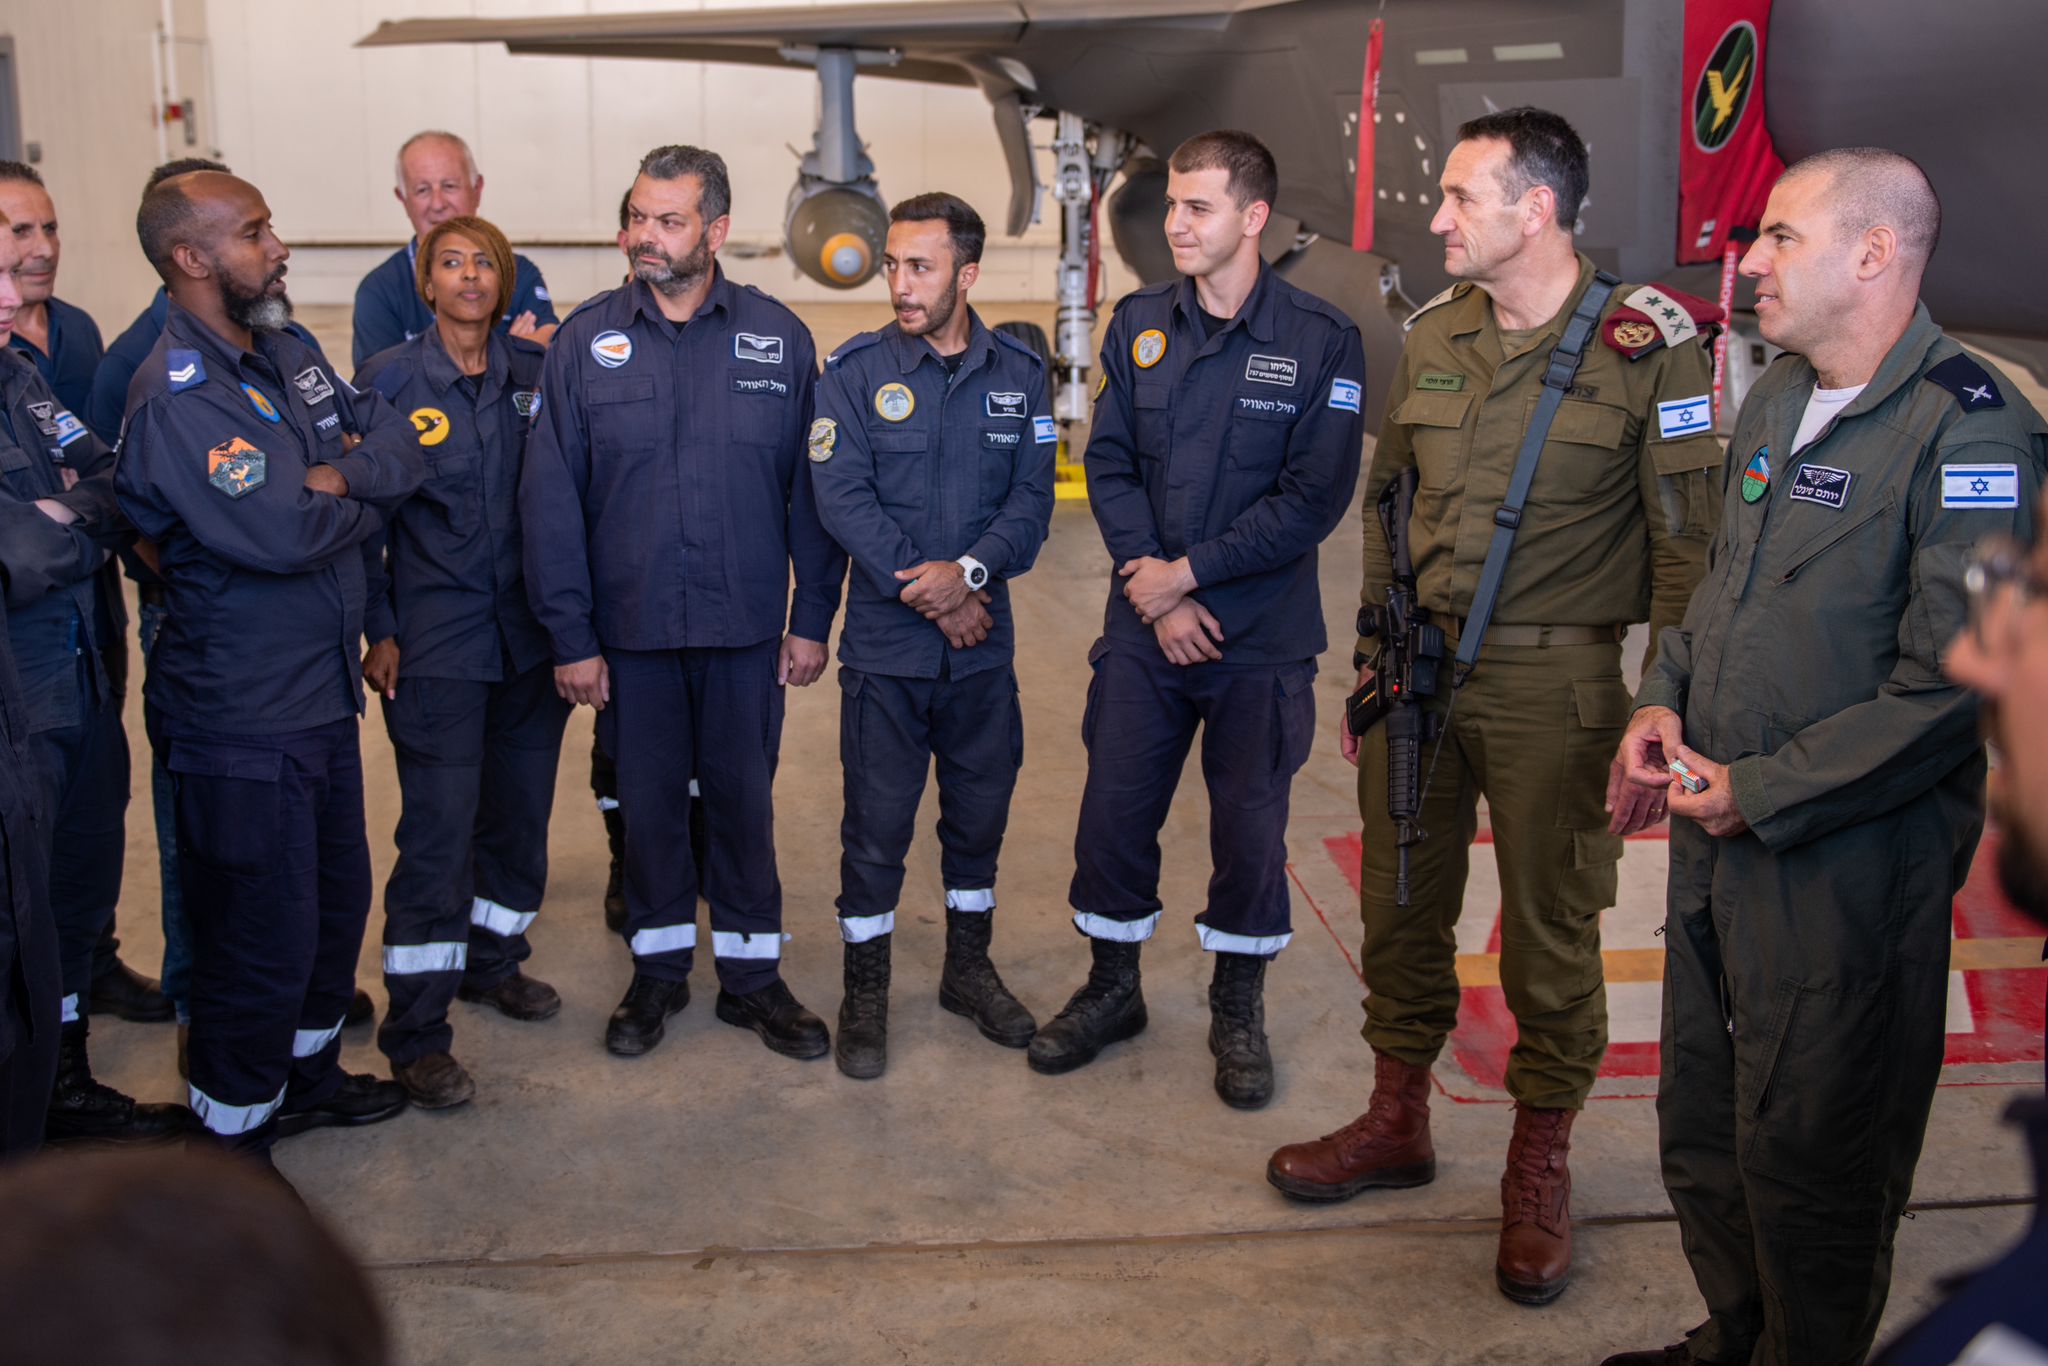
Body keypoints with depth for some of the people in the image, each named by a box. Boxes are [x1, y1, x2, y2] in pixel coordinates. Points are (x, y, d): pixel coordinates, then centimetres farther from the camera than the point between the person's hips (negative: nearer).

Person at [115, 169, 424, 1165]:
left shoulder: (284, 355, 9)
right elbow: (280, 534, -30)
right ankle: (235, 1135, 20)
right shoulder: (174, 399, -21)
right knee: (260, 932, 2)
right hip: (240, 717, -9)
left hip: (321, 690, 9)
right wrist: (369, 502, -10)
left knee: (338, 897, 23)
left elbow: (400, 442, 3)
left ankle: (307, 1072, 44)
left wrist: (342, 475, -18)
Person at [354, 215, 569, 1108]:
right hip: (435, 640, -4)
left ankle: (492, 958, 35)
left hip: (532, 630, 4)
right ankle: (416, 1034, 2)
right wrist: (378, 630, -5)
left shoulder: (537, 374, 5)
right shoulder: (389, 381, -3)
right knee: (438, 825, -6)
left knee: (521, 805, 12)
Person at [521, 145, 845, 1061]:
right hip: (630, 630, 0)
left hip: (747, 628, 0)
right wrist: (570, 637, -6)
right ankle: (659, 968, 29)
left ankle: (751, 972, 25)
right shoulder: (587, 340, -1)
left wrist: (812, 617, -1)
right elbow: (551, 498, -2)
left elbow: (811, 488, 2)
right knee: (647, 800, 12)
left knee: (743, 798, 10)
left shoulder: (777, 337, -1)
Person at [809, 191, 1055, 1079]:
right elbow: (844, 499, -12)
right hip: (885, 642, -3)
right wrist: (931, 596, -17)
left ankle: (969, 969, 33)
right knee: (877, 822, 3)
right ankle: (865, 991, 19)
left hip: (984, 644, 3)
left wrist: (970, 570, -21)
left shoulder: (1019, 374, 3)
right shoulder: (855, 372, -5)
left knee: (980, 810, 14)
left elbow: (1032, 497, -3)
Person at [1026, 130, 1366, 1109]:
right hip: (1144, 630, 3)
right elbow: (1108, 463, 1)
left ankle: (1238, 1009, 28)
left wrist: (1189, 571, -14)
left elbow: (1314, 498, -13)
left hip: (1263, 640, -3)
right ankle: (1113, 987, 30)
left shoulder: (1321, 340, -9)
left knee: (1250, 827, 7)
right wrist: (1155, 592, -10)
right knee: (1113, 812, 8)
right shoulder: (1139, 324, 3)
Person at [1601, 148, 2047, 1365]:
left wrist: (1763, 796, -17)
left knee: (1808, 1161, 6)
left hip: (1845, 866, -9)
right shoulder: (1776, 399, 10)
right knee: (1702, 1128, 21)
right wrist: (1664, 700, 5)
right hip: (1718, 836, 9)